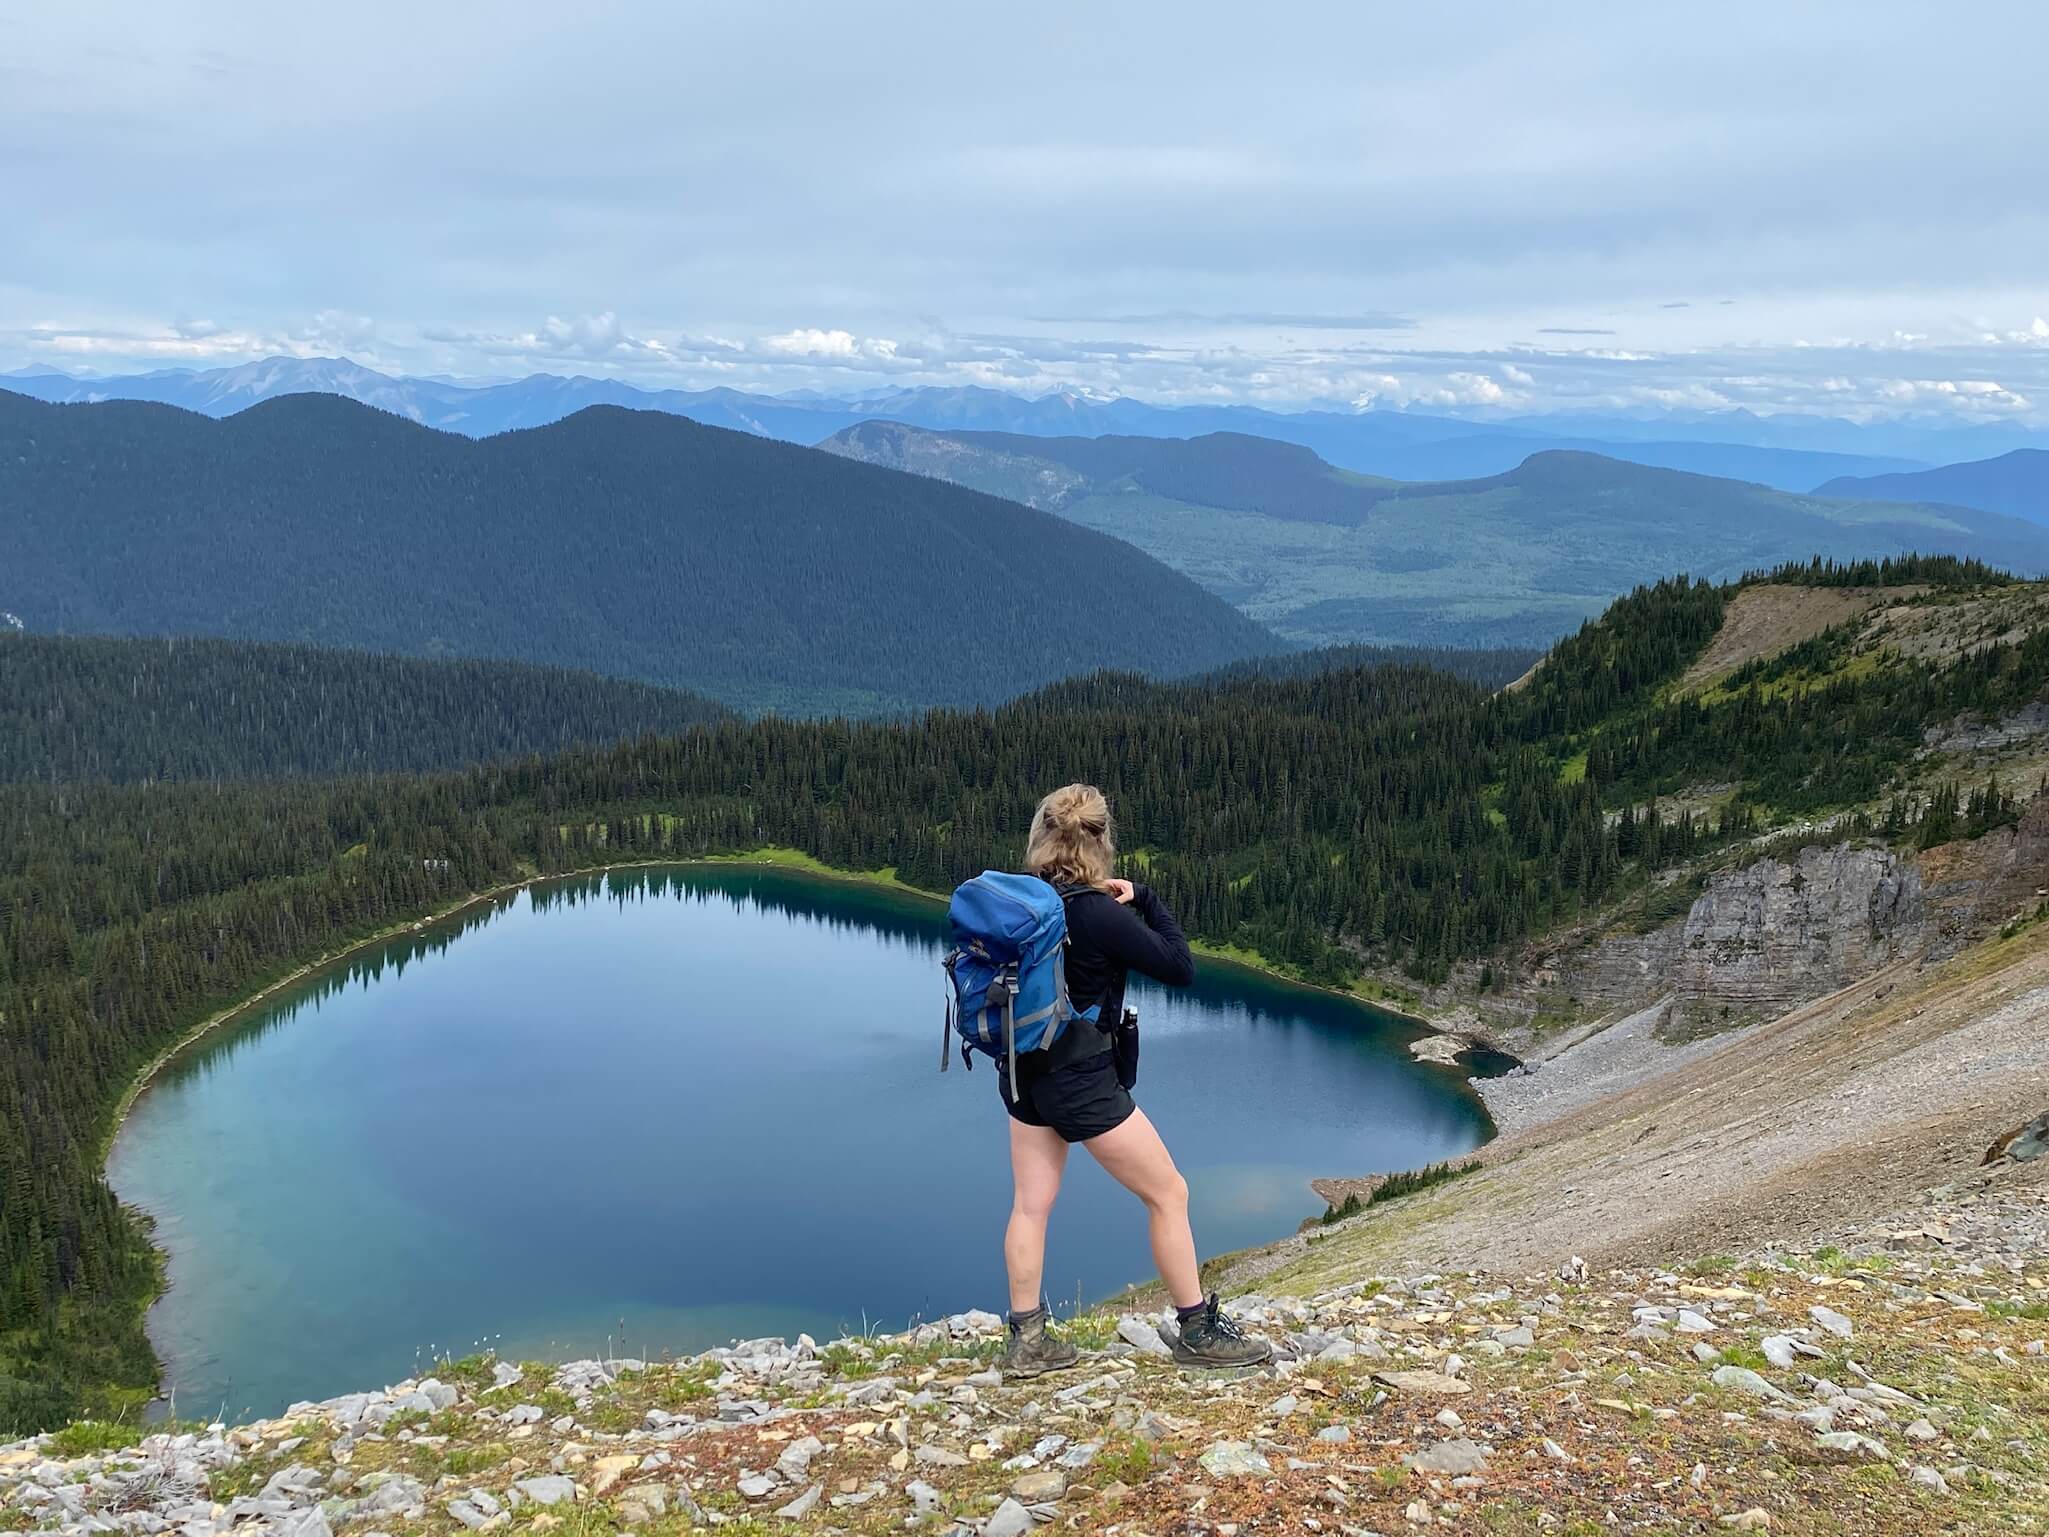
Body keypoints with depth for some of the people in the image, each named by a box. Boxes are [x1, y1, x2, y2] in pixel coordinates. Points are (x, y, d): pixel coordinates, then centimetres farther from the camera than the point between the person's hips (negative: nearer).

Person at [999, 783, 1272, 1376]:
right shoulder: (1101, 914, -21)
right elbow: (1181, 969, -12)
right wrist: (1144, 899, -5)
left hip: (1023, 1073, 7)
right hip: (1083, 1081, -7)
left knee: (1031, 1203, 13)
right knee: (1168, 1194, 7)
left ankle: (1027, 1340, 18)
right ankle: (1198, 1332, 16)